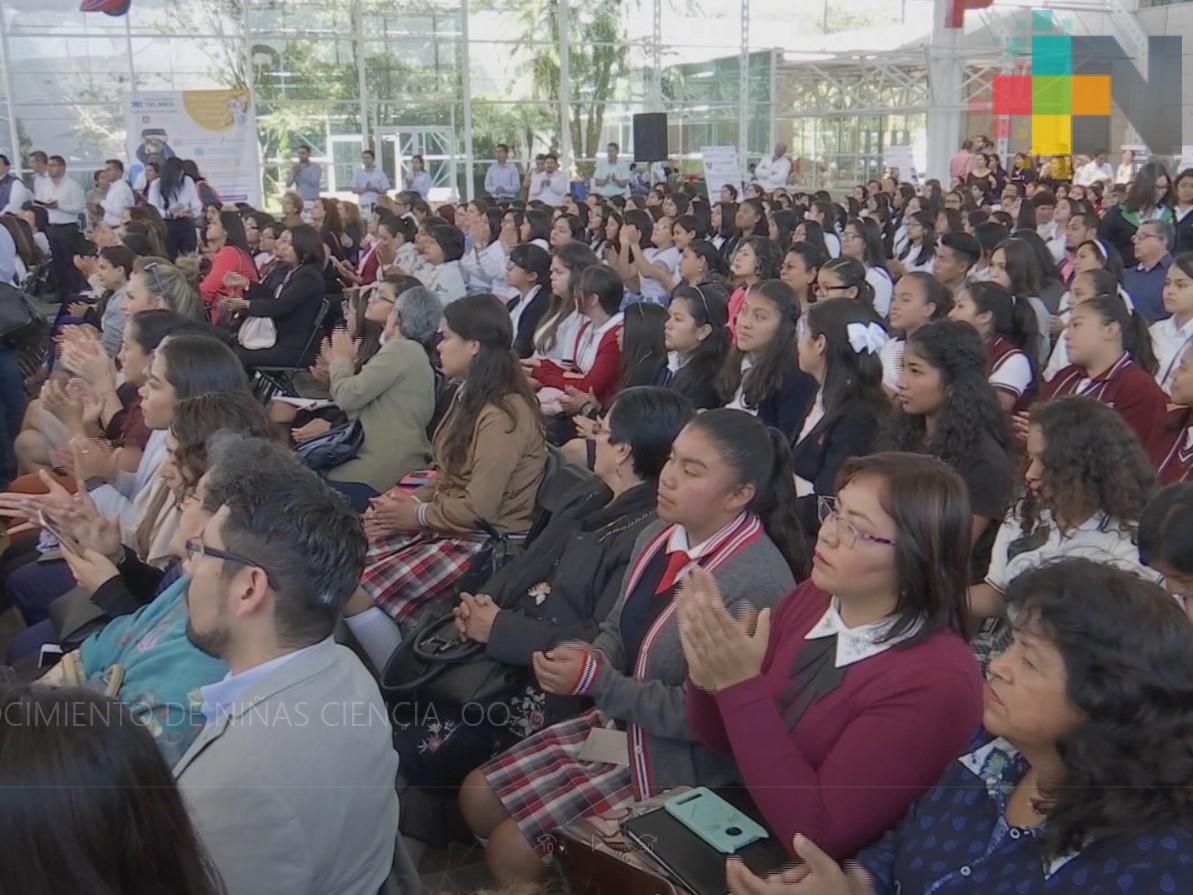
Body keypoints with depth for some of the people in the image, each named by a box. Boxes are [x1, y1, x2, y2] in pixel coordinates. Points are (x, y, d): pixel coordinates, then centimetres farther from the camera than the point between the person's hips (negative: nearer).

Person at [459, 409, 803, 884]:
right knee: (477, 796, 10)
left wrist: (598, 682, -25)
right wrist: (589, 659, -11)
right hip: (615, 721, 8)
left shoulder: (758, 584, -27)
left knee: (511, 848, -7)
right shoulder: (659, 537, -1)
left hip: (674, 763, -8)